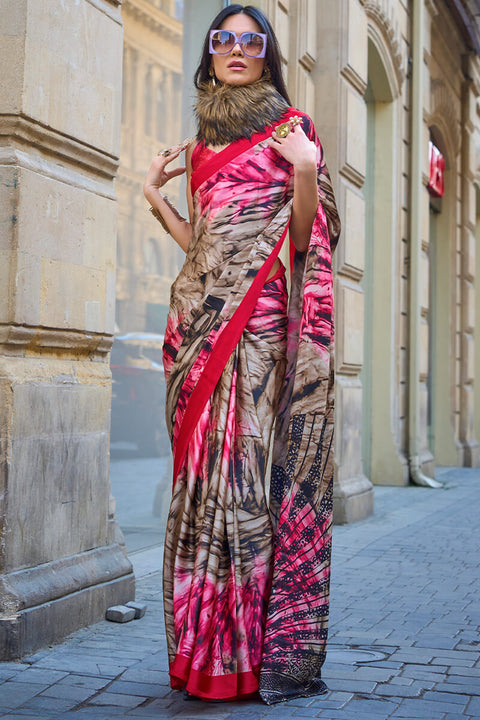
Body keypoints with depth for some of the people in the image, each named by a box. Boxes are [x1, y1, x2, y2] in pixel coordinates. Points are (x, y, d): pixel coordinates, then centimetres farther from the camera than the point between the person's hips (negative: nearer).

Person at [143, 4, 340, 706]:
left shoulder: (290, 127, 6)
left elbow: (304, 238, -2)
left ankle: (263, 645, -5)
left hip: (259, 314, -5)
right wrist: (156, 196, 16)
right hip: (201, 310, 5)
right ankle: (207, 645, 7)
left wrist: (306, 172, -17)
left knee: (250, 461, -11)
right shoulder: (203, 142, 21)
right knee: (203, 468, 1)